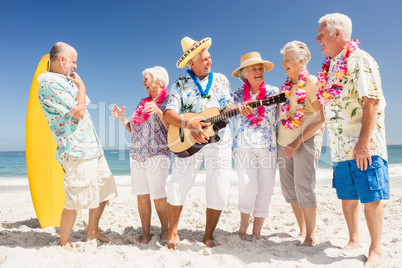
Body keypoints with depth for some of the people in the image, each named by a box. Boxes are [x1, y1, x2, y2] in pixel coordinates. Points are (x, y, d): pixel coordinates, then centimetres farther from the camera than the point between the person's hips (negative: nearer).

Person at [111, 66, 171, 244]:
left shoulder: (168, 101, -1)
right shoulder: (143, 103, 19)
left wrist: (159, 112, -24)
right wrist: (122, 118, 9)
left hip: (157, 154, -6)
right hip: (137, 155, 7)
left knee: (158, 196, -5)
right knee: (141, 195, 6)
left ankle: (165, 231, 14)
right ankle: (146, 233, 16)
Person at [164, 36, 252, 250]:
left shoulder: (220, 79, 11)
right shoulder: (180, 84, 4)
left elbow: (227, 106, 3)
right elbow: (169, 113, -6)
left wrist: (239, 109, -19)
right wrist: (189, 124, -23)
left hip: (219, 142, 2)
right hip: (187, 142, -1)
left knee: (219, 193, 0)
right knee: (177, 187, -4)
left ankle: (208, 236, 18)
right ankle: (172, 233, 17)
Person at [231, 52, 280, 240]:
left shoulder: (273, 92, 11)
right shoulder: (237, 95, 10)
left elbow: (278, 120, 12)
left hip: (268, 147, 1)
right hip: (244, 146, -1)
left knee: (265, 190, 0)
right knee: (248, 188, -12)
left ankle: (257, 231, 16)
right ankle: (243, 226, 12)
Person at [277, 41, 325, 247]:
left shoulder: (312, 83, -5)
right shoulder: (286, 86, 14)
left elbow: (321, 119, -13)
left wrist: (297, 142, -19)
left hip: (306, 140, -7)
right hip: (283, 142, 7)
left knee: (304, 187, -8)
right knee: (289, 189, 7)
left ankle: (311, 235, 7)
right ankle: (302, 230, 21)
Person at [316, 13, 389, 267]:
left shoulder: (359, 59, -9)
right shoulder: (330, 66, 16)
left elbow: (372, 102, -18)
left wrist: (364, 143, -23)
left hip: (364, 146, -7)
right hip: (340, 147, 8)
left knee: (371, 198, 0)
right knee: (347, 197, 13)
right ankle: (354, 240, 28)